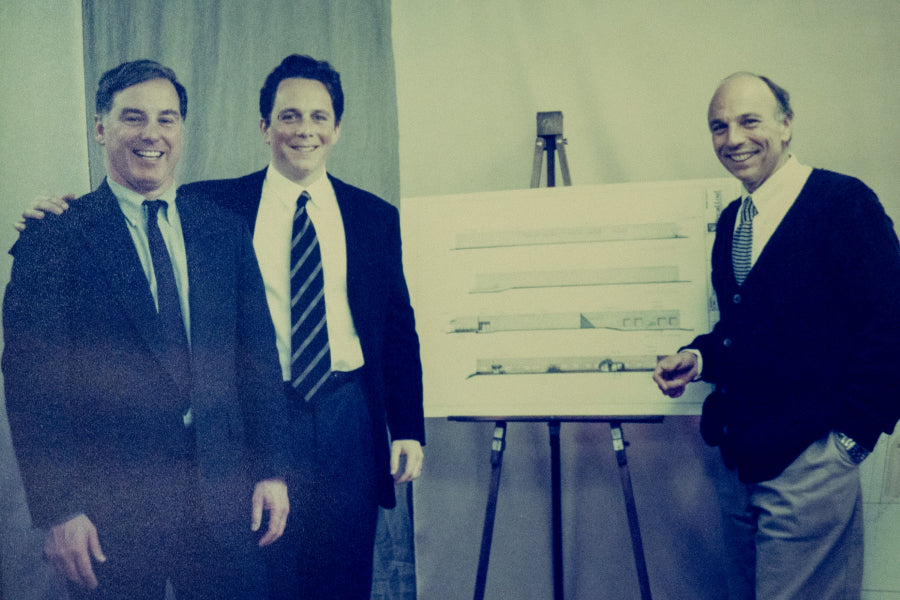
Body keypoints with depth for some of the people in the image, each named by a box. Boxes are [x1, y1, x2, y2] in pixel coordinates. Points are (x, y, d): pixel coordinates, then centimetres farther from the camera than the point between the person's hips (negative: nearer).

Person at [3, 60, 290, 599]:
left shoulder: (226, 232, 8)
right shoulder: (53, 238, -3)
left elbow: (259, 355, 8)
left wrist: (272, 471, 3)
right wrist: (58, 510, -12)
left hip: (221, 492, 3)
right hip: (109, 500, -3)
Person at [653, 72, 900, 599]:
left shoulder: (845, 201, -10)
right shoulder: (732, 219, 13)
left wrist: (852, 431, -15)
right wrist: (699, 357, 4)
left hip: (809, 459, -7)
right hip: (740, 456, 8)